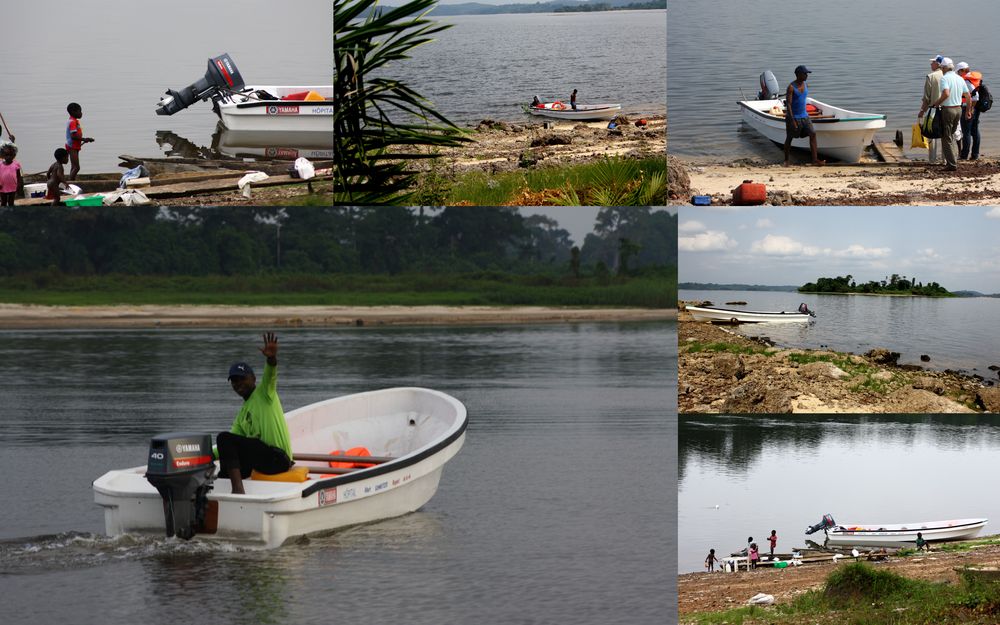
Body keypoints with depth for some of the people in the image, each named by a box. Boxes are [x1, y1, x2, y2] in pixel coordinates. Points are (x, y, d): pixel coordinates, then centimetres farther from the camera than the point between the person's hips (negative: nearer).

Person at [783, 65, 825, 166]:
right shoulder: (791, 87, -15)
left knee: (812, 134, -8)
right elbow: (788, 104, -18)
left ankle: (815, 159, -9)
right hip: (793, 117, -6)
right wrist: (792, 120, -23)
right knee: (789, 138, 6)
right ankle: (786, 160, 22)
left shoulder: (805, 86, 7)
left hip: (804, 116, 6)